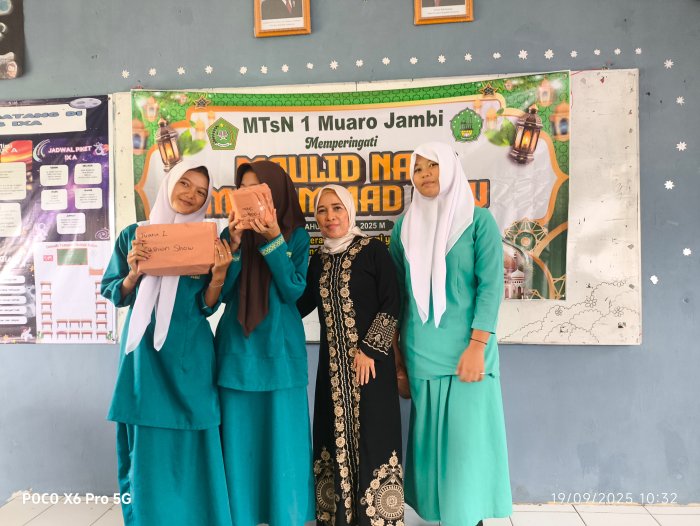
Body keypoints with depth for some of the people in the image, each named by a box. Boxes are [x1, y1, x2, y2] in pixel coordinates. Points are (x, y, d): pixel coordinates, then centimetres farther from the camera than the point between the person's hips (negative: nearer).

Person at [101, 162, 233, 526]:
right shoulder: (133, 234, 5)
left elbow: (206, 307, -1)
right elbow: (111, 293, 6)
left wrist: (218, 275, -19)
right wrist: (133, 274, -13)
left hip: (188, 354, -1)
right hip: (143, 351, 1)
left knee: (189, 442, 4)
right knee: (146, 443, 7)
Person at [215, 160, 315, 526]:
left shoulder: (296, 235, -1)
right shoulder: (231, 233, 5)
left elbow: (293, 291, -10)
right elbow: (222, 293, -3)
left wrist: (273, 240, -18)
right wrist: (235, 244, -15)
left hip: (280, 351, -2)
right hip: (237, 350, 2)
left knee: (282, 441, 6)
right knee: (240, 442, 10)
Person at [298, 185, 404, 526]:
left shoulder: (374, 250, -5)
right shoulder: (319, 259, 10)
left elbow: (391, 306, -8)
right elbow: (301, 304, 8)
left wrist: (369, 349, -14)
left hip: (371, 361, -4)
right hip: (333, 364, 5)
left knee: (372, 438, 1)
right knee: (336, 437, 10)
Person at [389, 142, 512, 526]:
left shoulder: (479, 220, -2)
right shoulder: (405, 226, 8)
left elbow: (490, 285, -8)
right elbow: (395, 289, 10)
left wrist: (477, 346, -16)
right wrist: (395, 348, 8)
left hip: (466, 347, -3)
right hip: (421, 350, 3)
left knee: (467, 433, 2)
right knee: (432, 433, 11)